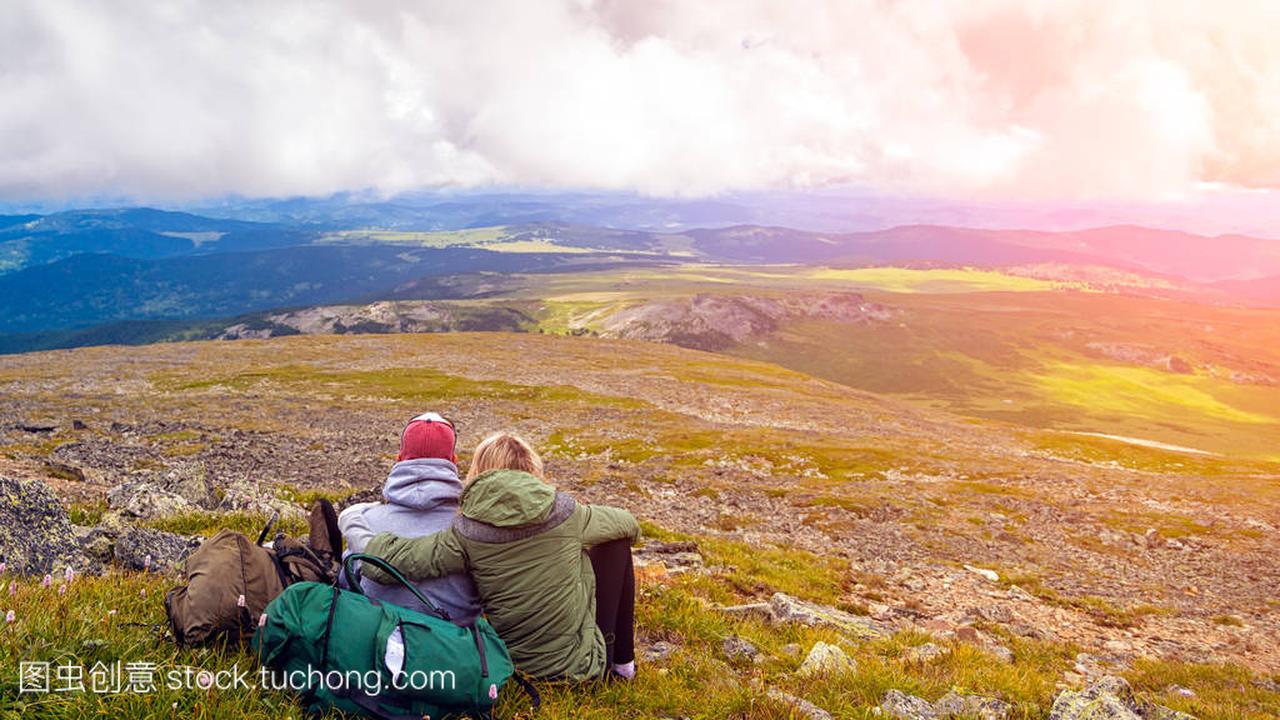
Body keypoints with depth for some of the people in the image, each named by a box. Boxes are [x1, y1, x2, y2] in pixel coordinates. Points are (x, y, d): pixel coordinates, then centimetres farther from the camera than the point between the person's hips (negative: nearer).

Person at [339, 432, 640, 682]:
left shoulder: (465, 534, -15)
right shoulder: (564, 512, -12)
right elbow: (629, 525, 6)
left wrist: (352, 526, 0)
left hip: (517, 666, 2)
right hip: (582, 665, -2)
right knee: (616, 544, 16)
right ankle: (622, 663, 25)